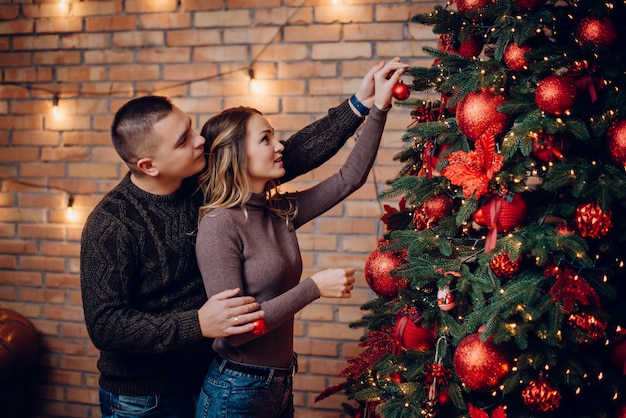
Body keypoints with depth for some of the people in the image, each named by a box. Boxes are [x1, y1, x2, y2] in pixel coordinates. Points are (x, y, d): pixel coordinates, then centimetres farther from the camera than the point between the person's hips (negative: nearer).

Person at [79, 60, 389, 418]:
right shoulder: (111, 224, -20)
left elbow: (291, 156, 0)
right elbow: (104, 325, -24)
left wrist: (358, 105, -7)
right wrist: (197, 324, -33)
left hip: (207, 381, 5)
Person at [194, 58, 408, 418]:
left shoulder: (280, 211, 3)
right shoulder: (219, 226, -19)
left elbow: (350, 178, 7)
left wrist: (379, 108, 2)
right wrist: (314, 288, -21)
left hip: (280, 385, 7)